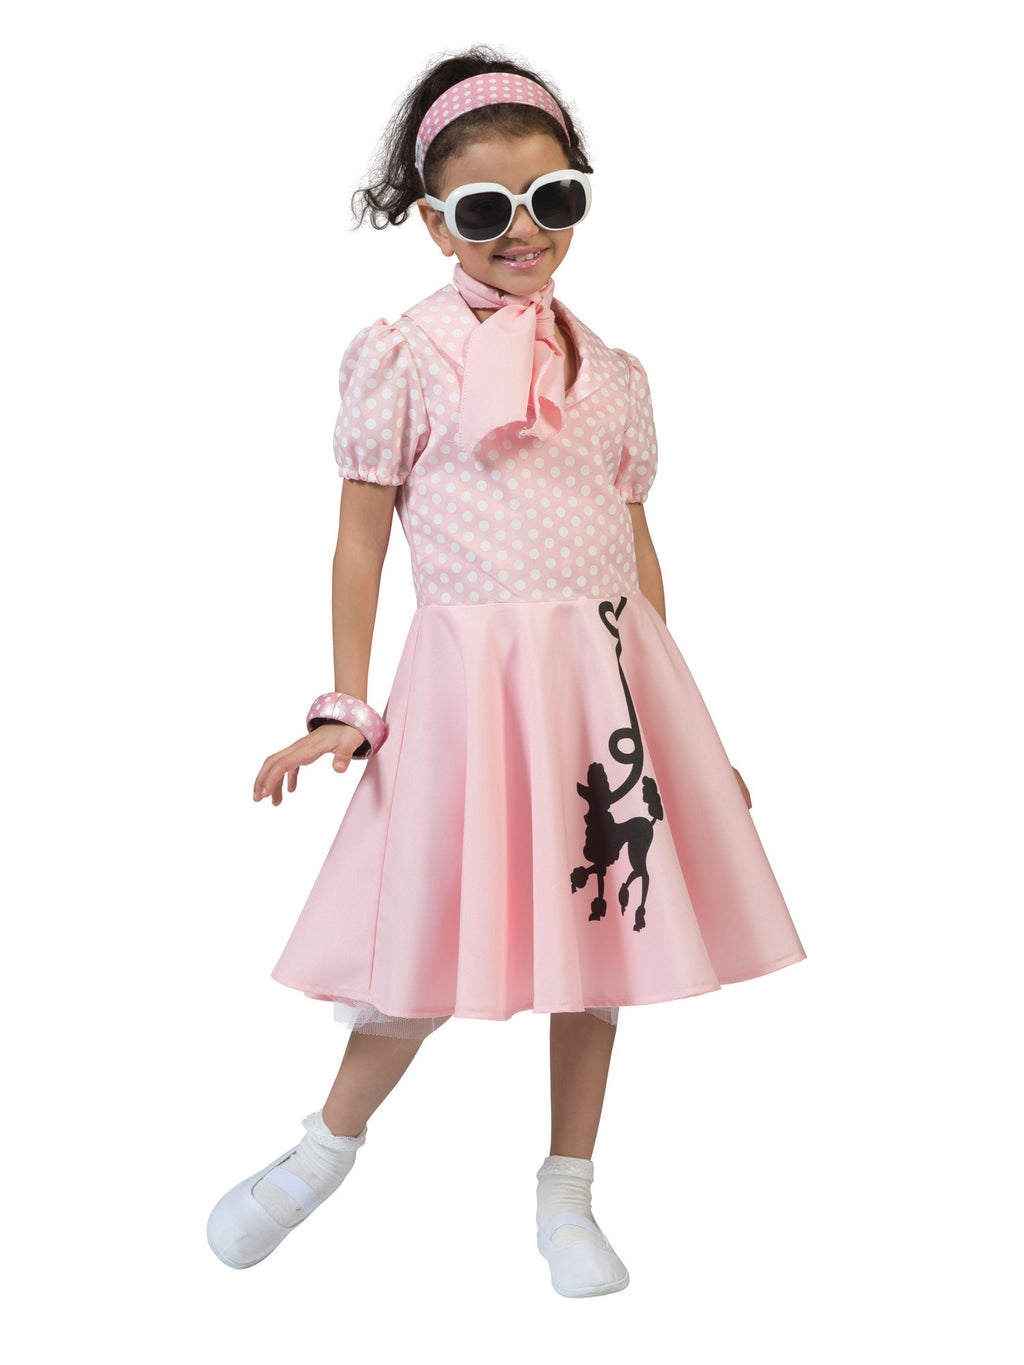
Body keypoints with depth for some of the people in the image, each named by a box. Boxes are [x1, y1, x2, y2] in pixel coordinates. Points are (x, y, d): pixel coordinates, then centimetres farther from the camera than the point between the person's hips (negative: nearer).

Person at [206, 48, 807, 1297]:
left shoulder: (612, 374, 11)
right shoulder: (402, 358, -1)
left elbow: (636, 547, 14)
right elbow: (361, 537, 0)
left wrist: (682, 720, 14)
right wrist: (343, 707, -5)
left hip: (607, 673, 4)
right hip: (469, 672, -4)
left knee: (600, 926, 9)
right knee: (436, 951, -1)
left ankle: (566, 1196, 27)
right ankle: (327, 1147, 27)